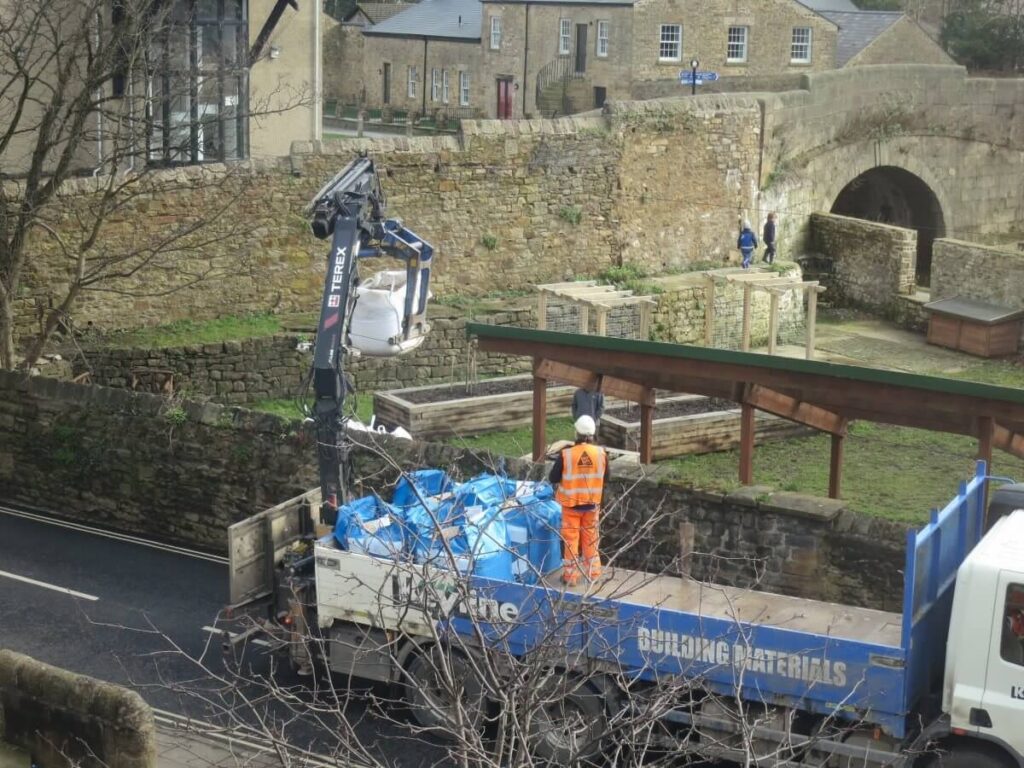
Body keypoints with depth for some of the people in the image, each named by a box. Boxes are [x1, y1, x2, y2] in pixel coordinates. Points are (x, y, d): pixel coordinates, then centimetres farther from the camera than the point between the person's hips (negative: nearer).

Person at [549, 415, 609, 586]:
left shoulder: (566, 455, -20)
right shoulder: (601, 453, -11)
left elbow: (553, 478, -10)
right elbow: (606, 477, 3)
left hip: (571, 503, -3)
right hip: (592, 503, 3)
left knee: (570, 540, 9)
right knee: (591, 539, 18)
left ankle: (571, 576, 14)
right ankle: (593, 574, 27)